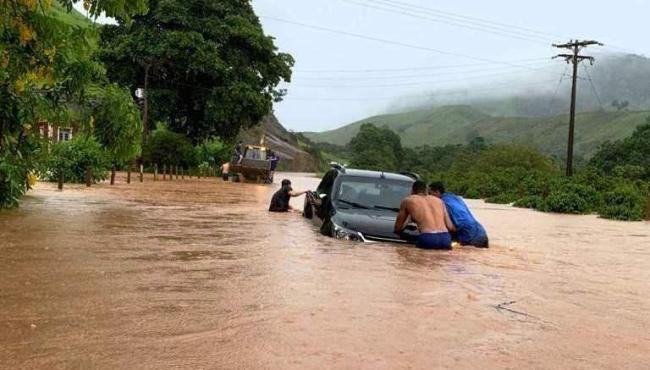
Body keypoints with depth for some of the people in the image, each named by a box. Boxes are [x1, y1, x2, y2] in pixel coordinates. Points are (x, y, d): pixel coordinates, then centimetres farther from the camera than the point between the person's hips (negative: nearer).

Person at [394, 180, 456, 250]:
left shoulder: (408, 200, 19)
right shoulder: (439, 200, 25)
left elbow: (398, 228, 24)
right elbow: (450, 226, 19)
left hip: (428, 240, -3)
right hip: (445, 240, 3)